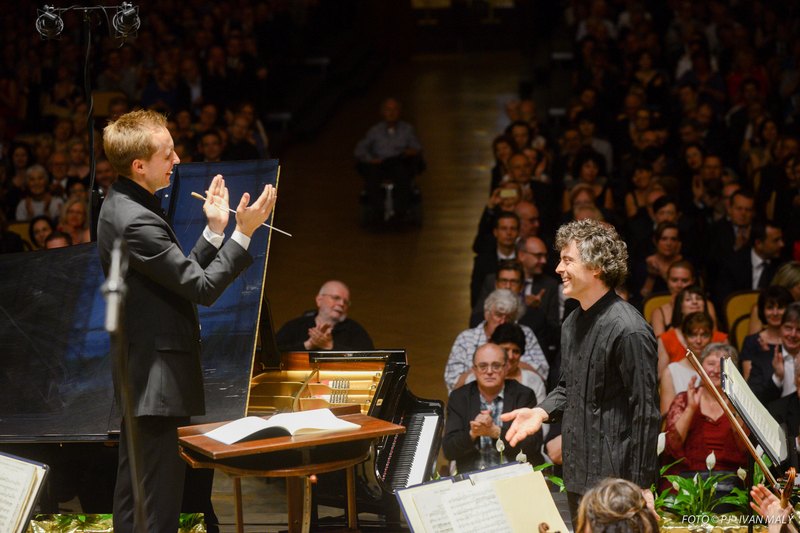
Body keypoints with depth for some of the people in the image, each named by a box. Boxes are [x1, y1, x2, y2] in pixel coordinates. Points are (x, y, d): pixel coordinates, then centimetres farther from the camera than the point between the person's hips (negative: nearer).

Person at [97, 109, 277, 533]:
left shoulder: (120, 206, 10)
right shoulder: (136, 222, -22)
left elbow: (181, 275, 13)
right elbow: (203, 288, -20)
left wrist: (215, 230, 8)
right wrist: (243, 233, -18)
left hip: (137, 375, 11)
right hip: (159, 378, -11)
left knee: (133, 489, 17)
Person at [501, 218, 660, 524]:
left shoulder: (628, 330, -18)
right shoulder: (572, 324, 11)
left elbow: (645, 412, -18)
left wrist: (640, 488, -18)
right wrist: (542, 412, 2)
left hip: (614, 478, -9)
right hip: (577, 476, 9)